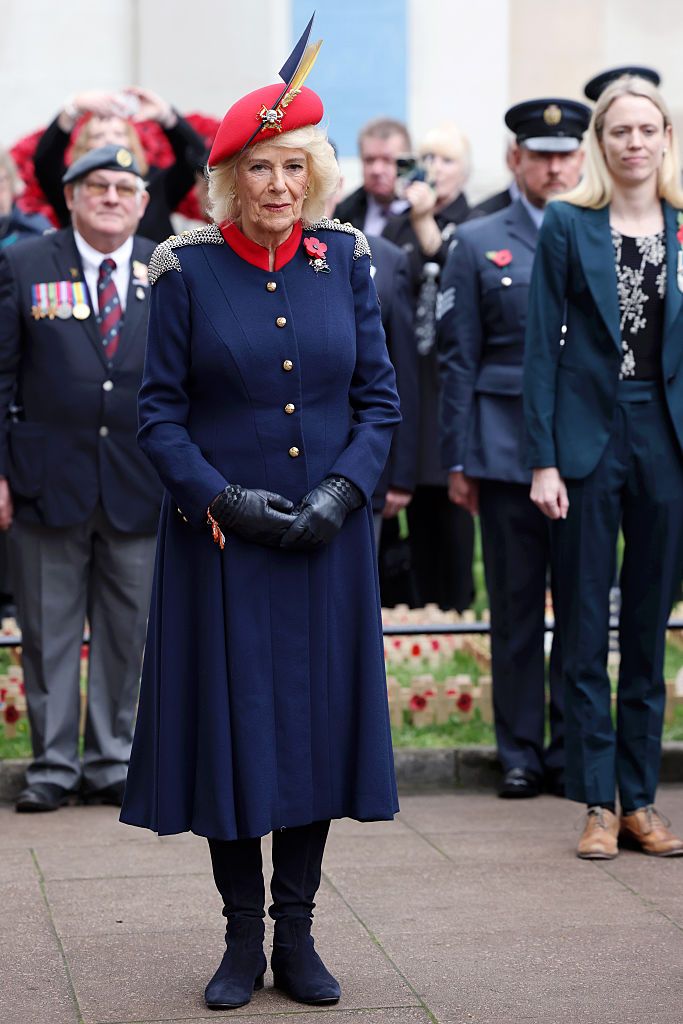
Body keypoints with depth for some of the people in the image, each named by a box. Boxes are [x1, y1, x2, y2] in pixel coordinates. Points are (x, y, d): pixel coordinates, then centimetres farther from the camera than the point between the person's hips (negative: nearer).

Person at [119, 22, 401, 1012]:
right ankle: (242, 939, 17)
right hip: (221, 540, -2)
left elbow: (380, 400, 5)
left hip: (328, 540, 2)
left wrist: (341, 493, -9)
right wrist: (220, 498, -13)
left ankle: (297, 934, 19)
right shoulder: (186, 269, -3)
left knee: (318, 721, 6)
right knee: (229, 725, 3)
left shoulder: (344, 260, 4)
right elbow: (160, 411, -1)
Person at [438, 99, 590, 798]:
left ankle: (572, 752, 14)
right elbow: (457, 359, 5)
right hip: (508, 451, -1)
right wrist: (458, 459, -1)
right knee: (516, 608, 4)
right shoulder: (478, 245, 7)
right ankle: (520, 753, 14)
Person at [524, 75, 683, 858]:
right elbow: (543, 345, -3)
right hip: (589, 437, -3)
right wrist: (543, 460, -8)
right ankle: (598, 803, 10)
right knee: (584, 631, 2)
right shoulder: (567, 225, -1)